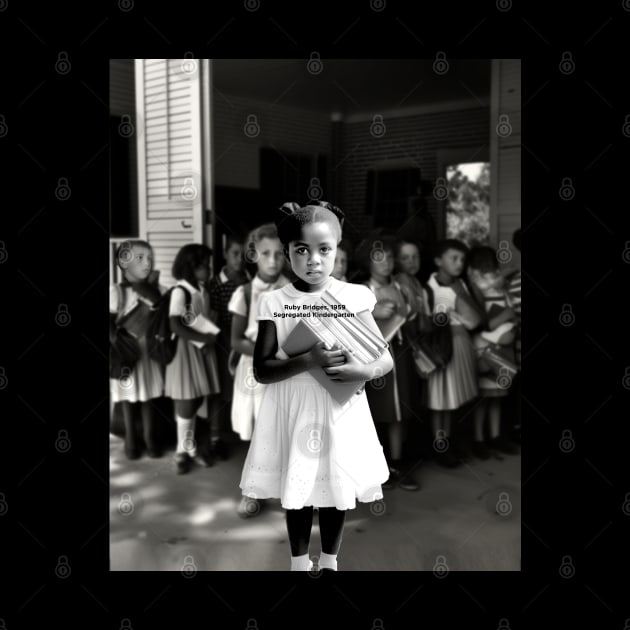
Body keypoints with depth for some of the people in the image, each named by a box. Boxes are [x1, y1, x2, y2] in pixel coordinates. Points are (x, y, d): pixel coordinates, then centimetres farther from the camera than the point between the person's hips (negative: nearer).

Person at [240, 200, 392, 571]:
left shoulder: (354, 297, -6)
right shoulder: (274, 303, -7)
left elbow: (387, 358, -4)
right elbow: (261, 370, -9)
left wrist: (364, 371, -26)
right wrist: (308, 361, -24)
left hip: (341, 413, 1)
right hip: (293, 413, 0)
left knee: (336, 492, 15)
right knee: (297, 494, 13)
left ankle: (329, 563, 38)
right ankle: (300, 564, 36)